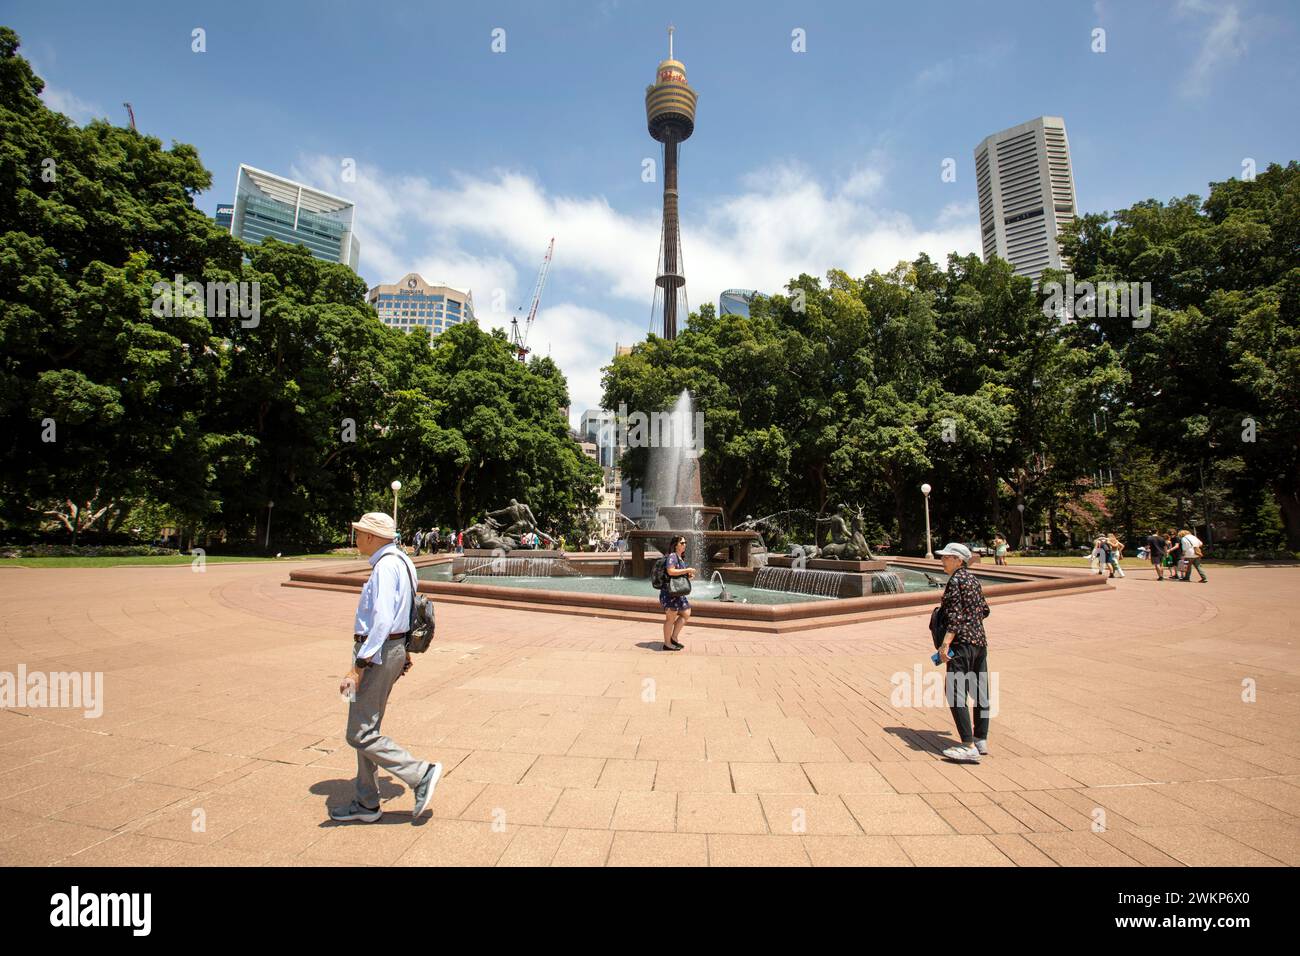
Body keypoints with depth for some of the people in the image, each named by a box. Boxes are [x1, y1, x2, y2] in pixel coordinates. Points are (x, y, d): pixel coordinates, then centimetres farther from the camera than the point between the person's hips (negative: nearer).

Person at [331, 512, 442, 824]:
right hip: (394, 648, 10)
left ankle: (421, 774, 3)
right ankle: (366, 804, 29)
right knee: (366, 729, 18)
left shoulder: (386, 566, -20)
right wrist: (404, 652, 25)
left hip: (377, 654, -10)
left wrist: (358, 667, -26)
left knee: (360, 734, -2)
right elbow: (404, 610, 18)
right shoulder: (400, 561, 11)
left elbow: (383, 621, -27)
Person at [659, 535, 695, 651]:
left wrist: (688, 575, 8)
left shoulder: (680, 557, 17)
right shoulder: (672, 556, -13)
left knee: (686, 614, 10)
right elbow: (670, 571, -26)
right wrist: (687, 570, -20)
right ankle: (667, 644, 7)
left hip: (678, 592, 10)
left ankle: (674, 638, 19)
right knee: (671, 617, -3)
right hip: (669, 591, -10)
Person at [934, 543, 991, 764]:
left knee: (956, 693, -10)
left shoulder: (955, 580, -12)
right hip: (980, 640, 10)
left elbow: (956, 615, -18)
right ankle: (981, 740, 23)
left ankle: (969, 747, -12)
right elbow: (984, 610, 18)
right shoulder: (973, 579, 13)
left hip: (963, 642, -10)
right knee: (980, 693, 14)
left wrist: (945, 643, -21)